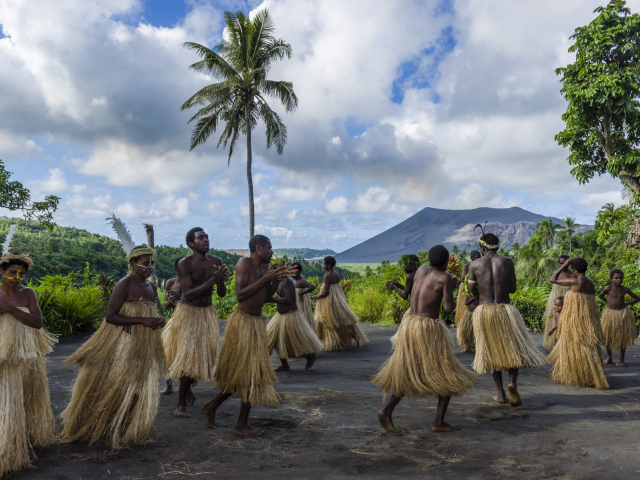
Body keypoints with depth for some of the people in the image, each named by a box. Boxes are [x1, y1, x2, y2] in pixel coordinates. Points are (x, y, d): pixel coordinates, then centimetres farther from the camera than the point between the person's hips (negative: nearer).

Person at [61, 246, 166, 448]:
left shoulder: (152, 287, 9)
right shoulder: (124, 285, -13)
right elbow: (110, 317, -19)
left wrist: (158, 321, -3)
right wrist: (143, 321, -24)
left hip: (144, 347, 7)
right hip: (122, 343, -7)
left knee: (139, 390, 9)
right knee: (111, 387, 0)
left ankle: (125, 432, 26)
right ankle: (93, 428, 21)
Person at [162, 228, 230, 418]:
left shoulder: (216, 262, -4)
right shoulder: (184, 264, -16)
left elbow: (222, 294, -3)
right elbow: (188, 295, -25)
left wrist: (221, 281, -26)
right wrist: (212, 280, -35)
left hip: (207, 313, 4)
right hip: (187, 312, -4)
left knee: (202, 355, 11)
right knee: (187, 355, -6)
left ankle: (185, 395, 37)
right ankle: (181, 402, 9)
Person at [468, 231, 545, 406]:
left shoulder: (475, 264, -2)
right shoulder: (507, 262, 0)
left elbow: (472, 290, 4)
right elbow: (513, 288, 4)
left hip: (483, 311, 0)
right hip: (505, 309, 0)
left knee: (493, 352, 13)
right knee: (514, 349, 14)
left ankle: (501, 394, 15)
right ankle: (513, 382, -11)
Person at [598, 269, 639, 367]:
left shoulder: (624, 289, -4)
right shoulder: (608, 288, -7)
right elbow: (600, 296, 11)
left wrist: (626, 304, -2)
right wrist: (609, 302, 1)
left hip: (623, 313, 1)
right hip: (610, 313, -1)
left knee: (623, 336, 1)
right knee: (608, 336, 4)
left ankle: (621, 359, 11)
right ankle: (609, 357, 20)